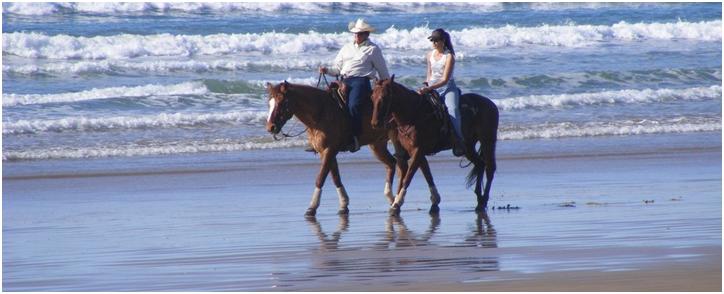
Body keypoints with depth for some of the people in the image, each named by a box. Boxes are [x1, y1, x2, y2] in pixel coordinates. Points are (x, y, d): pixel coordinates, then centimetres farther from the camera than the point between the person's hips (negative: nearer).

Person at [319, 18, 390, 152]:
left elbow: (383, 71, 11)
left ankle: (355, 137, -31)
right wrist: (327, 70, 2)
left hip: (360, 80, -5)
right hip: (344, 81, 5)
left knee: (353, 105, -32)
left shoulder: (373, 49, 9)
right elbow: (337, 68, 23)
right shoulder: (347, 48, 24)